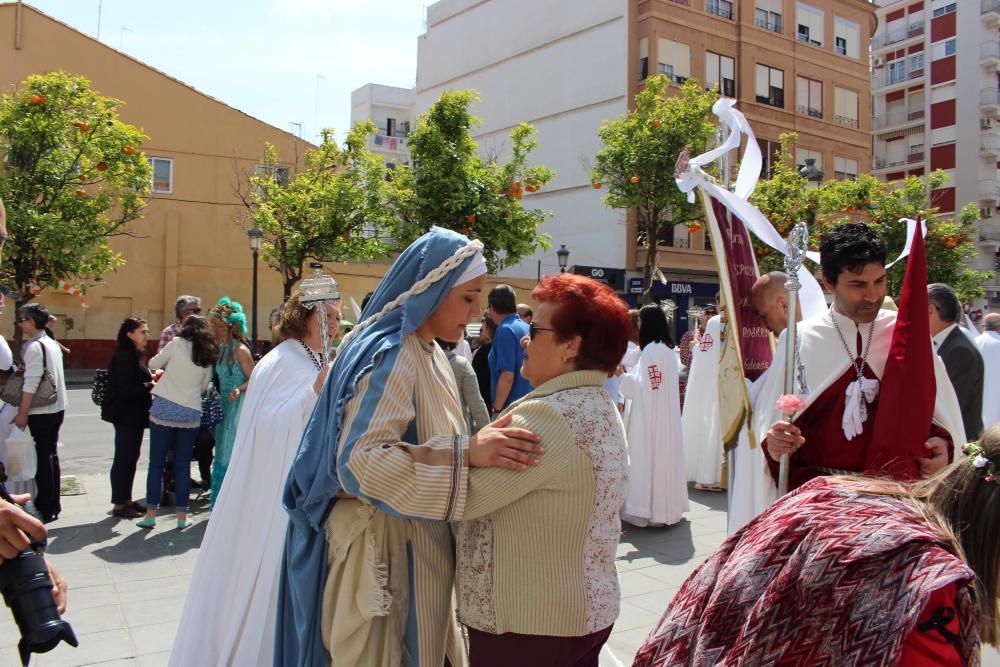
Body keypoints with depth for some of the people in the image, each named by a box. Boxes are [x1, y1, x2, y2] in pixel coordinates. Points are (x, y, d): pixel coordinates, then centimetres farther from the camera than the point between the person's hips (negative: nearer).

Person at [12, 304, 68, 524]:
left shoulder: (34, 346, -15)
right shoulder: (52, 344, 12)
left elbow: (31, 383, -20)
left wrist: (22, 413, -18)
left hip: (41, 412, -9)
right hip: (57, 408, 9)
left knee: (42, 459, -2)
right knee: (51, 456, 14)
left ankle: (45, 508, 4)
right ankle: (53, 504, 21)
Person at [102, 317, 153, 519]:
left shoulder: (135, 356, 14)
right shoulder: (123, 357, -17)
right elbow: (125, 389, -23)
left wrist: (150, 382, 1)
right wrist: (150, 387, -15)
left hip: (135, 415, 10)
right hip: (126, 416, -10)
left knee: (131, 457, 15)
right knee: (123, 458, -2)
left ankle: (126, 500, 24)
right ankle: (119, 505, 7)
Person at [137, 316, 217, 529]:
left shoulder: (176, 344, -4)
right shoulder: (209, 356, 5)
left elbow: (153, 364, 7)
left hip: (164, 409, -2)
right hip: (191, 413, 2)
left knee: (156, 463, 7)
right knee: (183, 466, 8)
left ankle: (151, 513, 11)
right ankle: (182, 516, 10)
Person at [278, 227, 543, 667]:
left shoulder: (427, 353, 7)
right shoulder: (391, 355, -22)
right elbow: (360, 460, -31)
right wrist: (466, 453, -36)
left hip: (417, 545, 9)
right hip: (386, 549, -9)